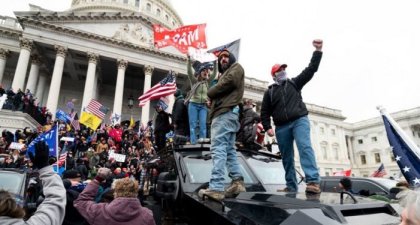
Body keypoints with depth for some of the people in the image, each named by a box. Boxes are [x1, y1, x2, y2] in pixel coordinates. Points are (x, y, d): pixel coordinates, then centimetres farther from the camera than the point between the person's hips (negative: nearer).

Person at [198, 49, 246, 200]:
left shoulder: (236, 68, 8)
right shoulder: (225, 74, 35)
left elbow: (226, 84, -10)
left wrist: (210, 93, 4)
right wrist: (212, 101, 3)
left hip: (226, 113, -10)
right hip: (225, 113, 10)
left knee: (218, 149, -18)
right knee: (229, 150, 7)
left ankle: (216, 188, -22)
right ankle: (237, 182, 6)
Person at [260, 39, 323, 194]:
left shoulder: (294, 83, 16)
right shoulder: (269, 92, 16)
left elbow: (311, 70, 7)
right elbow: (265, 112, 12)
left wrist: (318, 51, -1)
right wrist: (267, 127, -2)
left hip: (299, 120, -2)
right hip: (281, 127, 2)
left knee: (305, 147, -23)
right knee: (287, 157, 4)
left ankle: (313, 182, -32)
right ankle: (291, 187, 12)